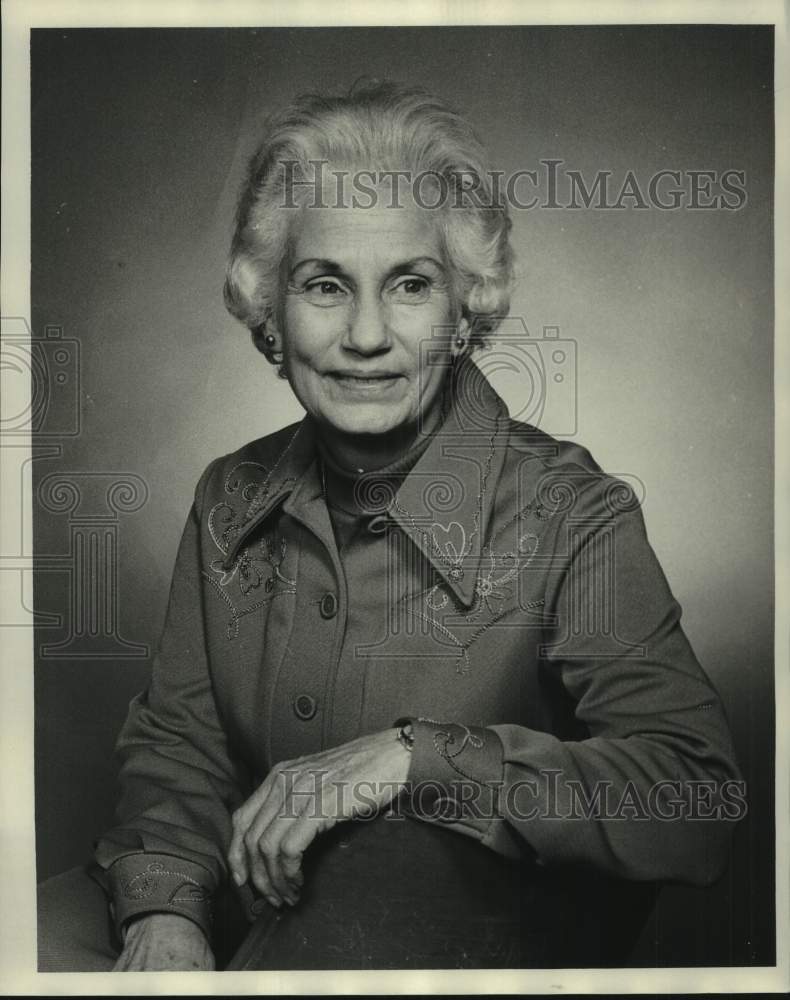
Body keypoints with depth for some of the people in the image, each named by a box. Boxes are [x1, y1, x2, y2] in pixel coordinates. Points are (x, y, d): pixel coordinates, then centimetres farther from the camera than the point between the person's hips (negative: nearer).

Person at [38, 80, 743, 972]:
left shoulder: (572, 520, -14)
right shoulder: (231, 501, 2)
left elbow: (696, 805, -22)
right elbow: (177, 740, 5)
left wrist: (413, 756, -29)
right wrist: (163, 906, -15)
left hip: (488, 921, -2)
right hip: (257, 910, 3)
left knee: (389, 866, -35)